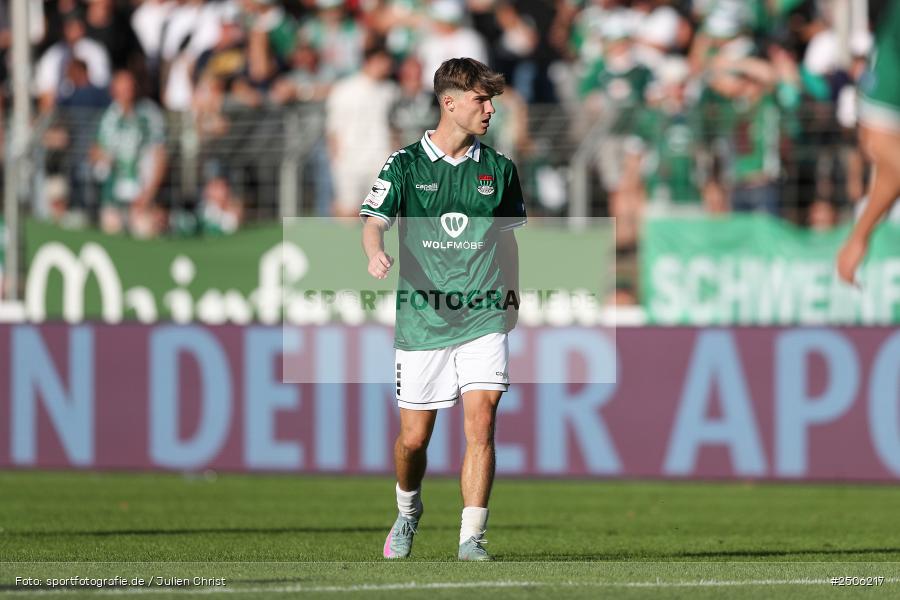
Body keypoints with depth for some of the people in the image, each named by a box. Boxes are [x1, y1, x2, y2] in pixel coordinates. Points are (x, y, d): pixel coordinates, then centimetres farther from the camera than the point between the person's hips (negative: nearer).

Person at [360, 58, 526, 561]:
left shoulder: (498, 168, 8)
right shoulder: (405, 164, 0)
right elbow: (374, 221, -9)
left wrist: (513, 295, 19)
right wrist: (376, 252, -30)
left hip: (483, 318, 1)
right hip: (422, 320, -1)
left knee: (481, 422, -15)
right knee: (413, 438, 6)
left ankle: (472, 537, -12)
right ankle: (408, 513, 36)